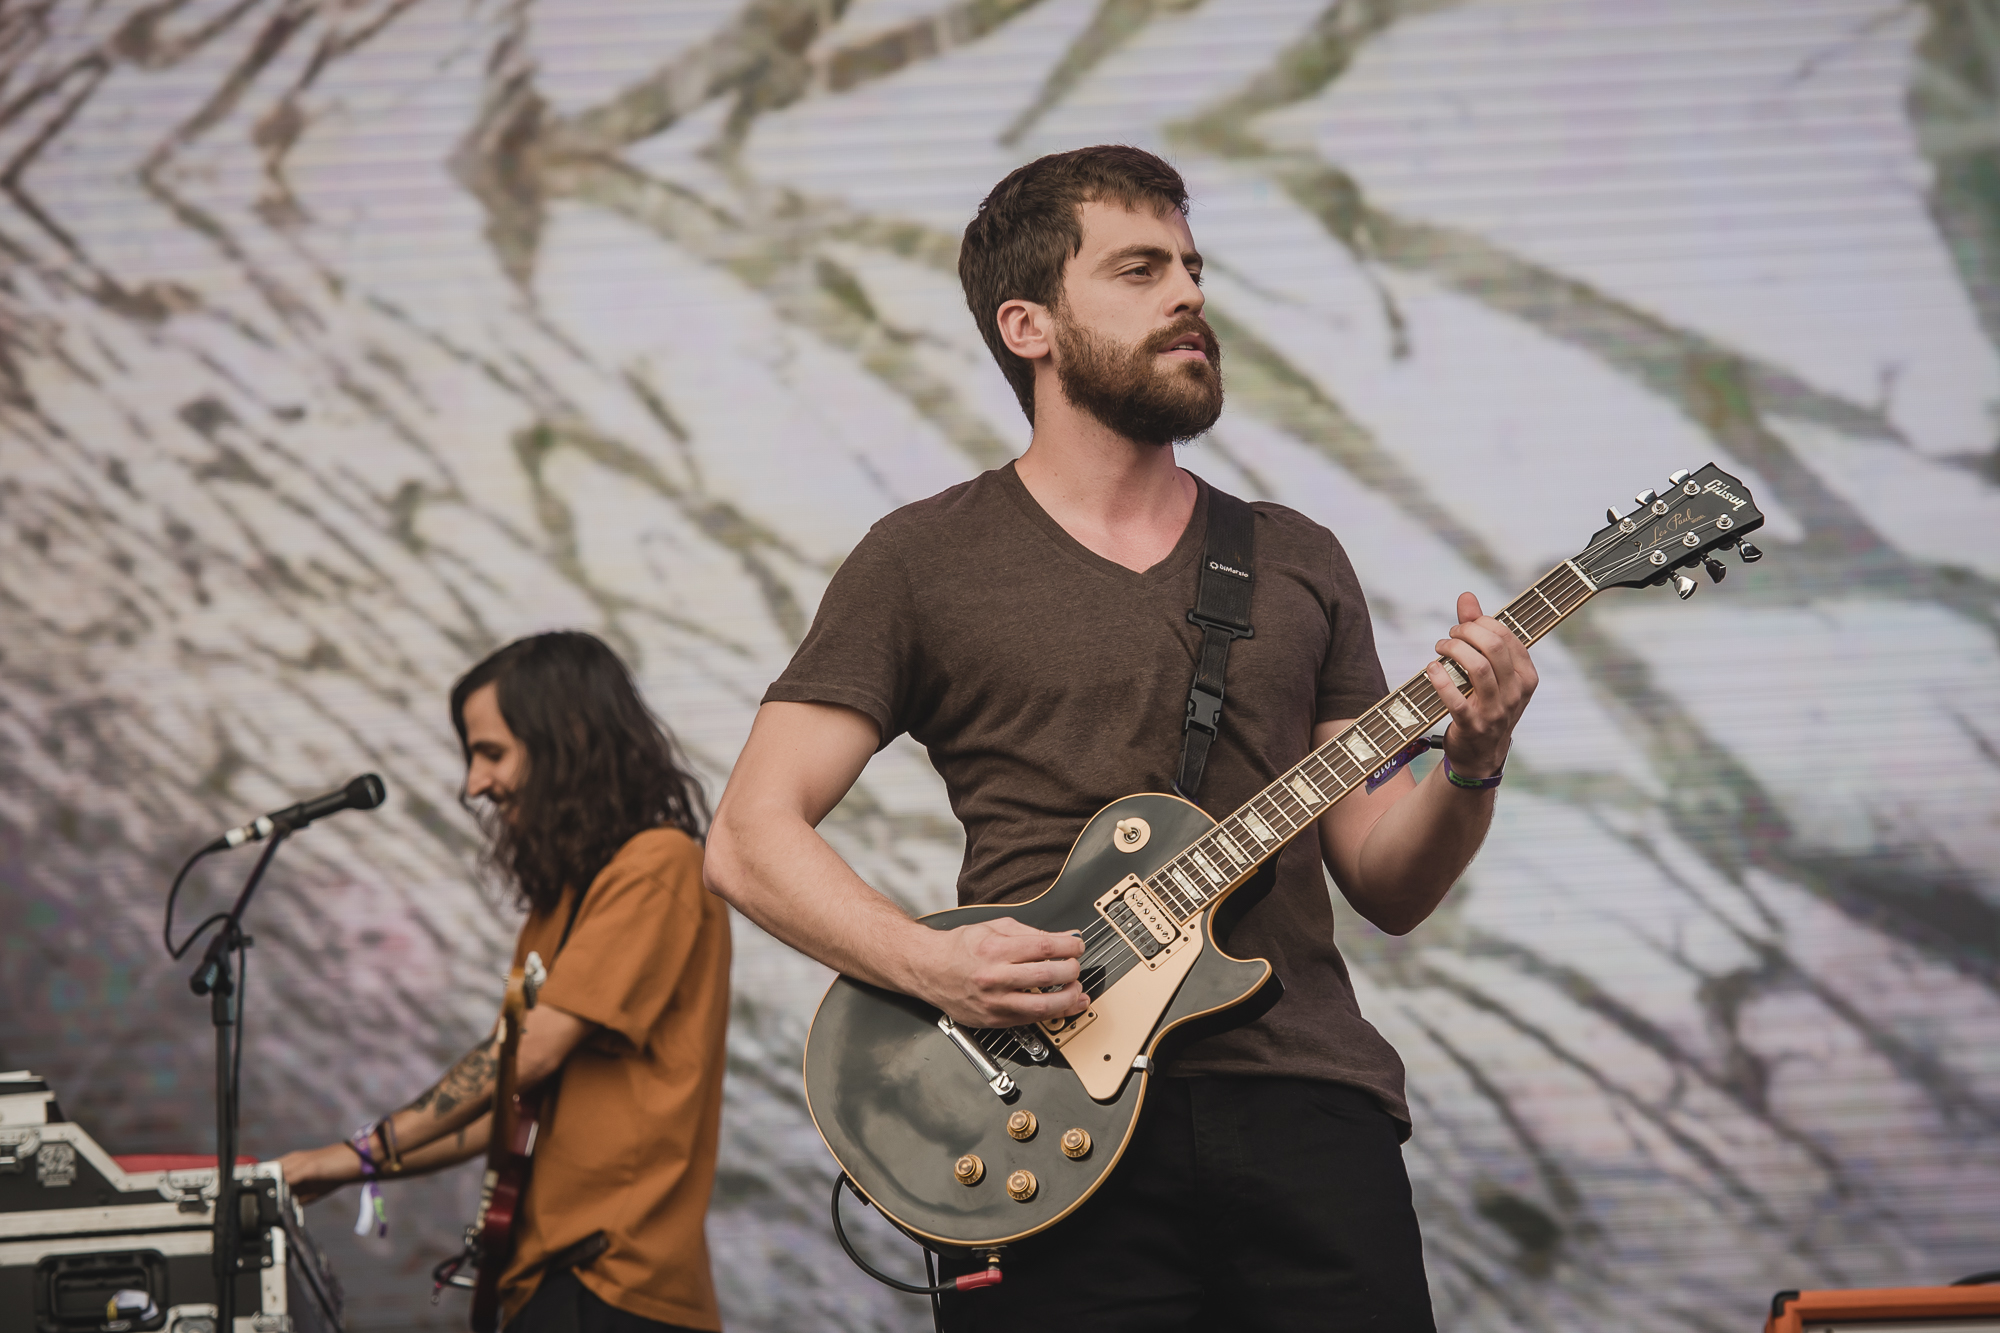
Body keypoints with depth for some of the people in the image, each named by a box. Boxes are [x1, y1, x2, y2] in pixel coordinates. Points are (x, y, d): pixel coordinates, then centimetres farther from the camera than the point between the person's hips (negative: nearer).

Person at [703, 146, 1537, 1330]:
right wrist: (928, 962, -13)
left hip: (1304, 1099, 3)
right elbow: (752, 835, 3)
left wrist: (1471, 768, -3)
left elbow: (1386, 886, 17)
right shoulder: (927, 562, 8)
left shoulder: (1297, 563, 19)